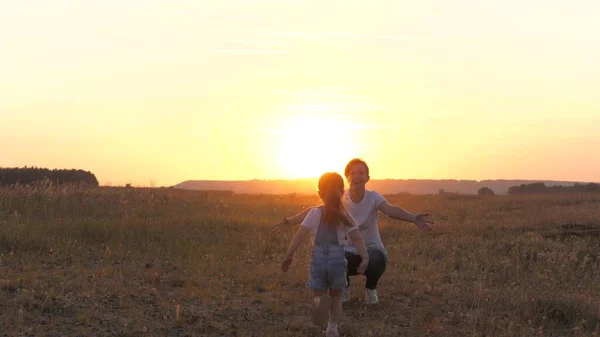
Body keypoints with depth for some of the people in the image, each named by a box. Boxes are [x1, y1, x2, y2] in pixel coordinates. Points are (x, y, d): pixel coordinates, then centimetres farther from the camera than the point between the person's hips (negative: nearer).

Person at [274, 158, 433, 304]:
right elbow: (315, 211, -17)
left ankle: (371, 288, 2)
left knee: (377, 260, -36)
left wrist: (414, 218, -56)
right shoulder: (340, 199, -10)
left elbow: (391, 210, -35)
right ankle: (344, 287, 8)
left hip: (371, 249, -1)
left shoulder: (373, 197, -16)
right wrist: (290, 221, -33)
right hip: (349, 252, 1)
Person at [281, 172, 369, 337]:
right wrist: (365, 258, -13)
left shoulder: (314, 213, -1)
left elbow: (300, 235, -9)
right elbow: (356, 238, -8)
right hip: (337, 258, 1)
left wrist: (288, 256, -7)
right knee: (336, 297, 22)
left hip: (319, 258, -1)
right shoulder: (345, 216, 2)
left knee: (318, 295, 9)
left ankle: (321, 302, -27)